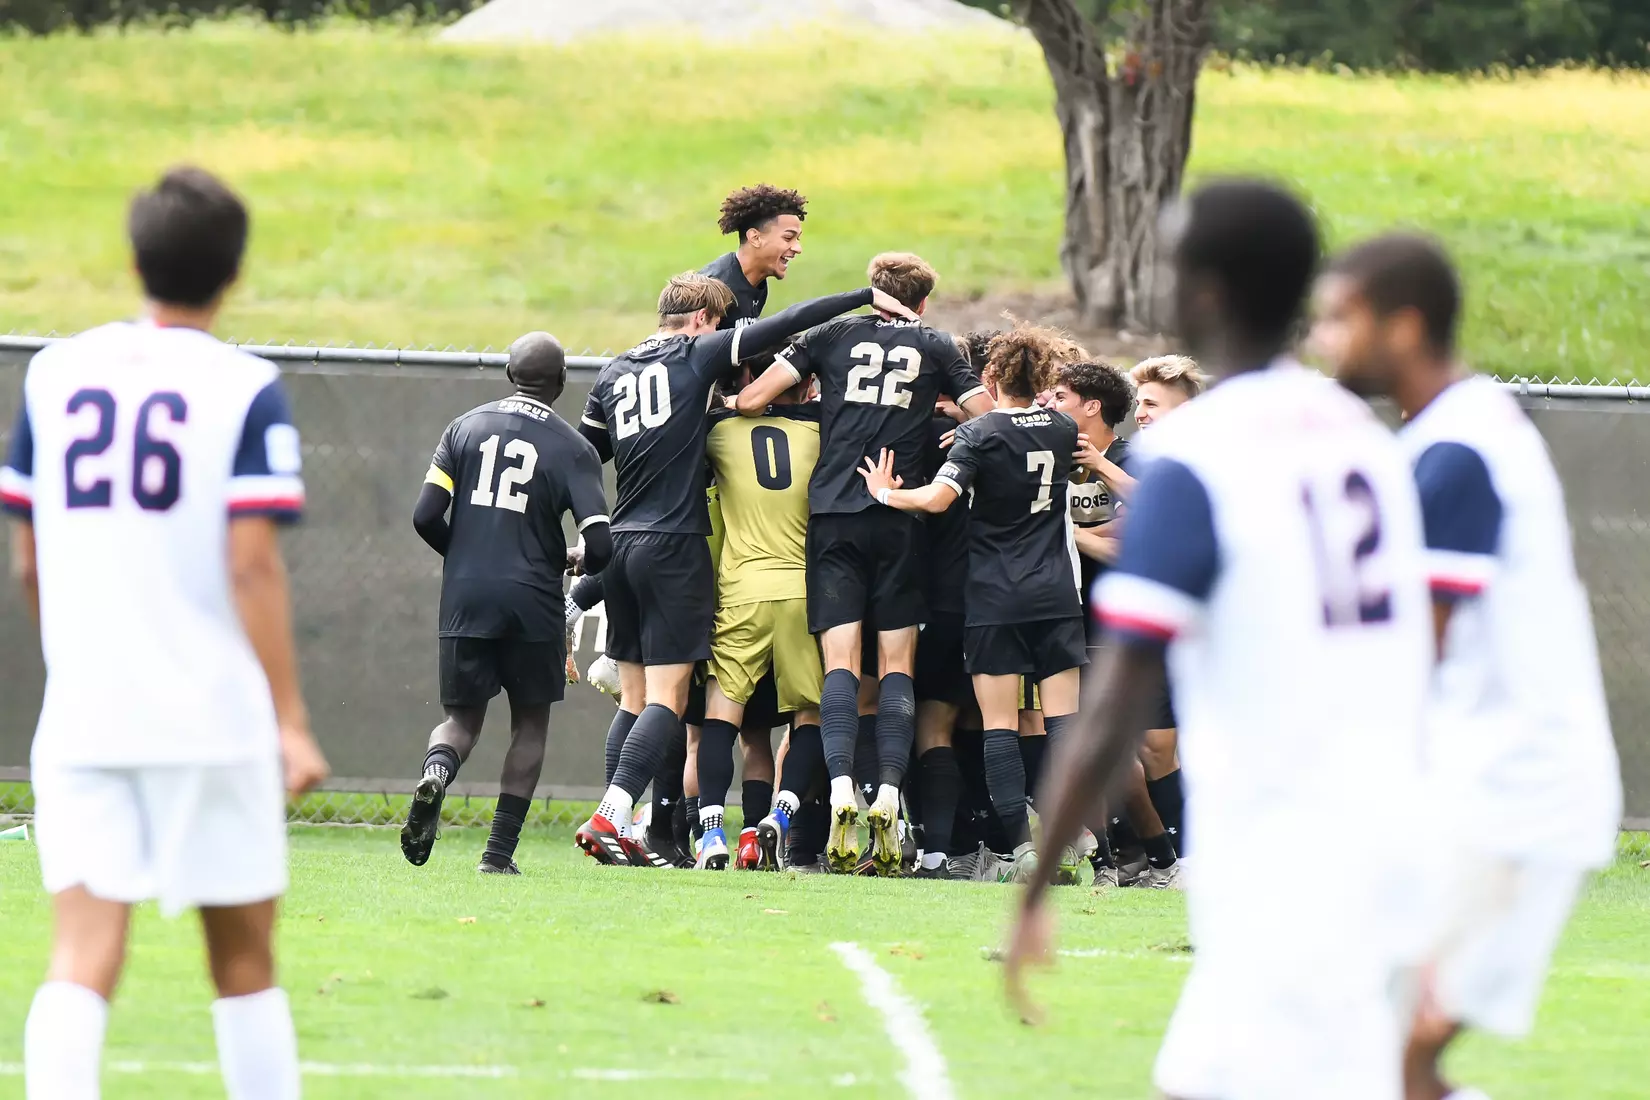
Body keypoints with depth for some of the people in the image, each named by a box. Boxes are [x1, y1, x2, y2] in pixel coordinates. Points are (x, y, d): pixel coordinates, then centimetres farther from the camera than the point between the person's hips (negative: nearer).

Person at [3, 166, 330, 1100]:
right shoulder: (247, 392, -5)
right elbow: (253, 565, -12)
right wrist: (292, 723, -10)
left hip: (80, 713, 2)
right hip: (213, 711, -2)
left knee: (83, 960, -5)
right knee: (243, 956, 12)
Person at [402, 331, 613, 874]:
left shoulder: (466, 427, 6)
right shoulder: (572, 448, -2)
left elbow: (425, 517, 0)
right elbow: (598, 544, -10)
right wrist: (577, 562, 15)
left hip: (465, 599, 2)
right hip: (532, 603, -2)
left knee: (463, 717, 14)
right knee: (531, 722, 15)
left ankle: (436, 770, -22)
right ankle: (500, 851, 8)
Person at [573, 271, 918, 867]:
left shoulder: (614, 373, 13)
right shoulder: (697, 356, -3)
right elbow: (781, 326, -7)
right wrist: (867, 297, -2)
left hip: (620, 543, 7)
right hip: (674, 544, -7)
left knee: (635, 698, 11)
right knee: (666, 698, -6)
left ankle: (616, 832, 6)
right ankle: (608, 818, -17)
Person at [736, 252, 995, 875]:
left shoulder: (833, 334, 10)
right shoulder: (937, 348, 10)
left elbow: (752, 399, 5)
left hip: (833, 513, 0)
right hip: (900, 518, 0)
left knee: (840, 661, -4)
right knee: (897, 664, 4)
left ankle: (841, 791, -23)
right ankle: (888, 799, -10)